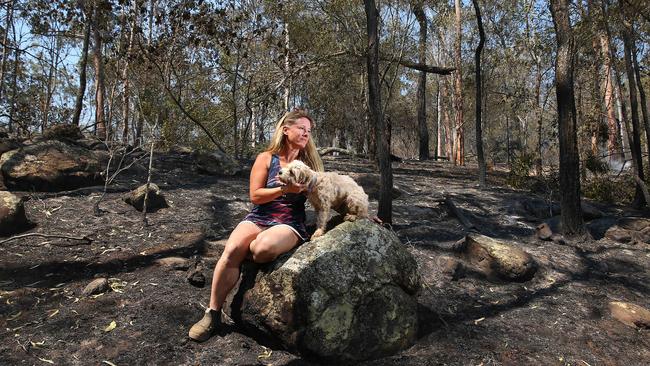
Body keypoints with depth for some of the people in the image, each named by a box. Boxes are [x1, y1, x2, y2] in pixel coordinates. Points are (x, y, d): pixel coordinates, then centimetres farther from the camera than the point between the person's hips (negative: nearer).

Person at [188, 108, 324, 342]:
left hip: (290, 223, 0)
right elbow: (255, 196, -1)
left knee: (263, 248, -36)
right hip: (259, 217, 1)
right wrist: (284, 189, -13)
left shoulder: (309, 162, 11)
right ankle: (213, 313, -13)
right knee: (231, 250, -28)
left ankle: (247, 252, 2)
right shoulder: (266, 159, 6)